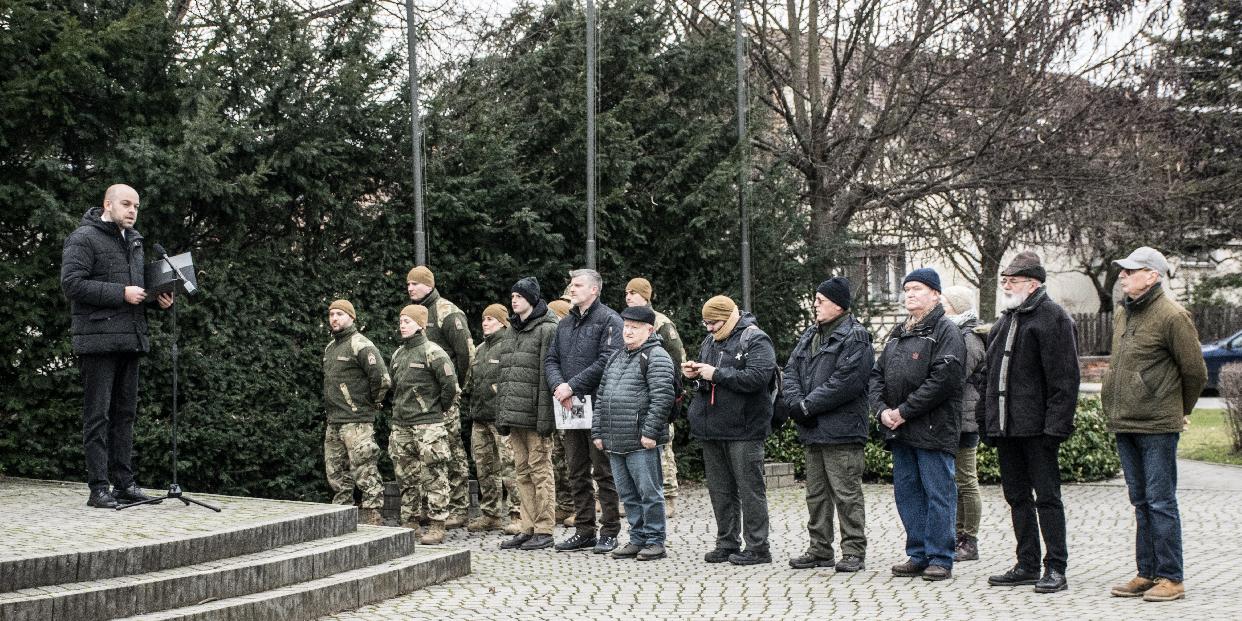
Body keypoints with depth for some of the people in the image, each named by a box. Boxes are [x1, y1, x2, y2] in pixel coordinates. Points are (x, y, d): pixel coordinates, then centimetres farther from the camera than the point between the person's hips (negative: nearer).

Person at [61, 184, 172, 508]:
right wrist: (121, 293, -18)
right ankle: (98, 488, -2)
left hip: (130, 340, 8)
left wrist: (161, 296, 8)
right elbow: (71, 283, -15)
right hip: (98, 340, -8)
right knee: (98, 415, -5)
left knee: (125, 413, 10)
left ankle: (124, 483, 16)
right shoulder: (84, 238, -6)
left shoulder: (134, 240, 19)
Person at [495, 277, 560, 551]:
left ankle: (544, 530, 1)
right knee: (522, 472, 10)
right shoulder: (512, 331, 18)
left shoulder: (547, 330, -8)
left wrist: (545, 416, -20)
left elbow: (548, 374, -14)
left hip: (535, 415, -8)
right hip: (514, 414, 8)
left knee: (539, 469, -4)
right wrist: (501, 415, 16)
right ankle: (528, 528, 15)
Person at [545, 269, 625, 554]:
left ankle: (609, 532, 6)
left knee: (604, 471, -1)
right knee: (577, 472, 11)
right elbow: (551, 359, 14)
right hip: (570, 407, 7)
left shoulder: (609, 320, -6)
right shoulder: (565, 323, 17)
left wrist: (573, 386, -17)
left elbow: (607, 360, -17)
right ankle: (584, 530, 19)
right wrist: (558, 385, -7)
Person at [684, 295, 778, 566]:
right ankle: (727, 543, 22)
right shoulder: (710, 341, 16)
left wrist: (716, 374, -20)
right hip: (712, 428, 8)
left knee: (750, 488, -2)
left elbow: (757, 377, -24)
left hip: (743, 430, -8)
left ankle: (757, 547, 3)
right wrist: (694, 373, 4)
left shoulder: (755, 340, -10)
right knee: (720, 489, 13)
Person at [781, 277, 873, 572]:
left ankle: (854, 551, 2)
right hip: (812, 430, 9)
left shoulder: (855, 338, -10)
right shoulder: (810, 335, 18)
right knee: (816, 493, 14)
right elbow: (791, 370, 12)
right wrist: (795, 402, -7)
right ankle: (820, 549, 22)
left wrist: (808, 405, -18)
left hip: (841, 429, -9)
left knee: (846, 493, -4)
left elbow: (845, 382, -20)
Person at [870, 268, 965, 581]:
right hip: (900, 430, 8)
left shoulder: (946, 332, -6)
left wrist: (904, 411, -16)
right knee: (906, 491, 11)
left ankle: (940, 558, 3)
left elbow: (943, 379, -18)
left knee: (938, 493, -3)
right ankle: (918, 555, 20)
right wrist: (882, 409, -1)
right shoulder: (898, 334, 19)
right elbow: (877, 375, 17)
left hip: (933, 429, -8)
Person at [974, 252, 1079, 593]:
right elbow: (991, 372, 22)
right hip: (1006, 425, 8)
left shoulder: (1053, 318, -9)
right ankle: (1027, 565, 20)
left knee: (1046, 497, -3)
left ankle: (1056, 568, 3)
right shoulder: (1005, 320, 17)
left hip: (1036, 425, -8)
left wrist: (1057, 424, -19)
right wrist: (985, 417, 15)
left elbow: (1064, 377, -14)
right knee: (1017, 497, 12)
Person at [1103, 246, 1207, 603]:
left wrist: (1180, 411, 7)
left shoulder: (1171, 316, -11)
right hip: (1124, 425, 8)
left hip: (1157, 426, -8)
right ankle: (1147, 574, 19)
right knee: (1141, 503, 13)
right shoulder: (1121, 314, 13)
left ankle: (1170, 579, 2)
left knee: (1160, 502, -4)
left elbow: (1195, 372, -5)